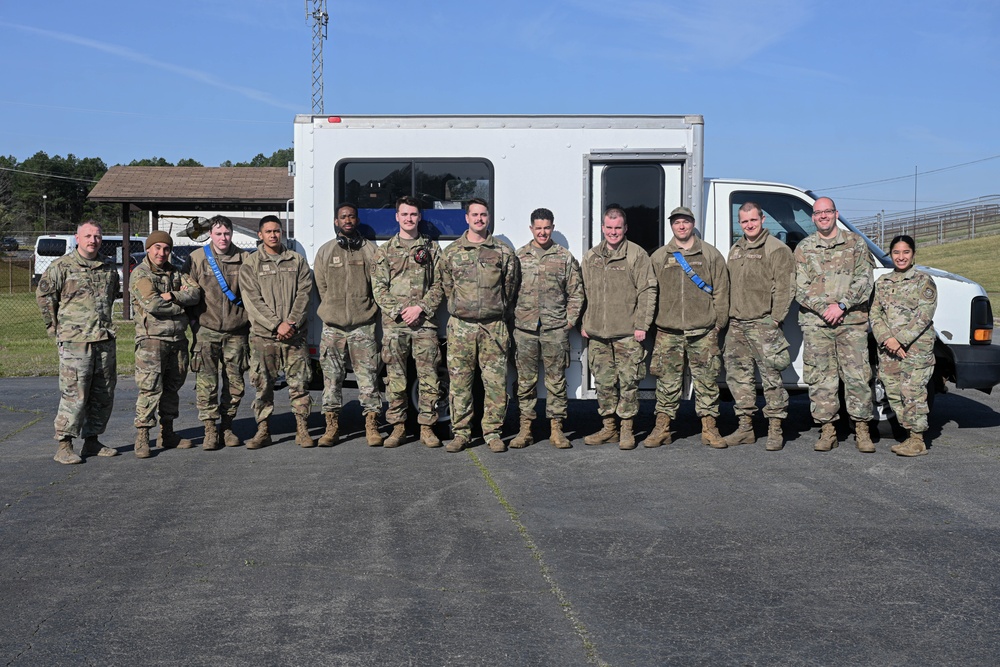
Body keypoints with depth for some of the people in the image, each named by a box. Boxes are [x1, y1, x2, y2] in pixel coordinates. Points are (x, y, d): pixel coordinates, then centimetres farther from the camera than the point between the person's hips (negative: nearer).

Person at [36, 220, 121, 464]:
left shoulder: (109, 267, 11)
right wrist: (56, 328, 3)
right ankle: (64, 446, -2)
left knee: (103, 395, 9)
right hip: (75, 341, -6)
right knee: (73, 395, -8)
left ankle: (92, 441, 19)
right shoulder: (61, 267, -4)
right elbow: (43, 295, 1)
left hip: (105, 340, 6)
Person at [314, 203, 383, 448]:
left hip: (363, 325, -2)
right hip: (333, 326, 2)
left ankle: (371, 426, 4)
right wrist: (333, 311, 6)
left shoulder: (370, 250, 6)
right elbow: (320, 287, 11)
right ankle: (331, 426, 10)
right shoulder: (325, 251, 10)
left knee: (368, 377, -2)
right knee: (332, 377, 3)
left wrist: (367, 310, 1)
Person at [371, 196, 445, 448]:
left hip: (425, 323, 0)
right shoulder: (385, 250, 11)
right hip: (393, 324, 0)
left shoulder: (431, 248, 11)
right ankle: (397, 426, 10)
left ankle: (427, 427, 6)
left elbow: (439, 286, 4)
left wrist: (420, 308, -9)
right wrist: (398, 311, -9)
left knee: (428, 377, -1)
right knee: (395, 377, 2)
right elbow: (378, 288, 4)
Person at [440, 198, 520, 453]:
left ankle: (492, 432, 10)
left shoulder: (504, 252, 7)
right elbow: (447, 288, 13)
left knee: (496, 382, -1)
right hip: (460, 326, 1)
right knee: (459, 382, 1)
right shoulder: (451, 252, 8)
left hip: (493, 327, 0)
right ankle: (461, 432, 10)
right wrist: (460, 309, 10)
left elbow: (510, 288, 11)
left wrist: (498, 312, 11)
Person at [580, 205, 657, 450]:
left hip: (627, 333, -4)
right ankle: (608, 428, 17)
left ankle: (627, 429, 7)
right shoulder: (591, 257, 14)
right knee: (604, 382, 8)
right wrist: (584, 324, 12)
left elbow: (647, 291, -4)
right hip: (597, 333, 4)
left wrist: (642, 325, -9)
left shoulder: (637, 255, -1)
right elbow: (585, 292, 18)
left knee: (628, 381, -2)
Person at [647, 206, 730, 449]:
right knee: (667, 381, 3)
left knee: (707, 380, 2)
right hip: (668, 331, 1)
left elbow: (721, 291, 7)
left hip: (703, 331, -1)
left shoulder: (711, 255, 8)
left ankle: (709, 429, 9)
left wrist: (719, 322, 1)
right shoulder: (658, 257, 12)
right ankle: (662, 428, 10)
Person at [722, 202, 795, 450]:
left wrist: (775, 319, -14)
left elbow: (784, 288, -8)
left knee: (771, 377, -6)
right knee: (738, 375, 9)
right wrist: (726, 317, 13)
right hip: (736, 325, 7)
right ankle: (745, 428, 17)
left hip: (763, 323, -7)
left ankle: (775, 431, -1)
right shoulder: (735, 250, 20)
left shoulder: (777, 249, -3)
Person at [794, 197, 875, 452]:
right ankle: (827, 430, 8)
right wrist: (824, 308, -11)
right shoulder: (804, 248, 11)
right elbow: (800, 288, 3)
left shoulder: (855, 243, 9)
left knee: (858, 375, -3)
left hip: (852, 321, -1)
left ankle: (862, 430, 5)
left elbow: (864, 280, 0)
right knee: (820, 377, 0)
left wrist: (841, 305, -12)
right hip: (815, 323, 1)